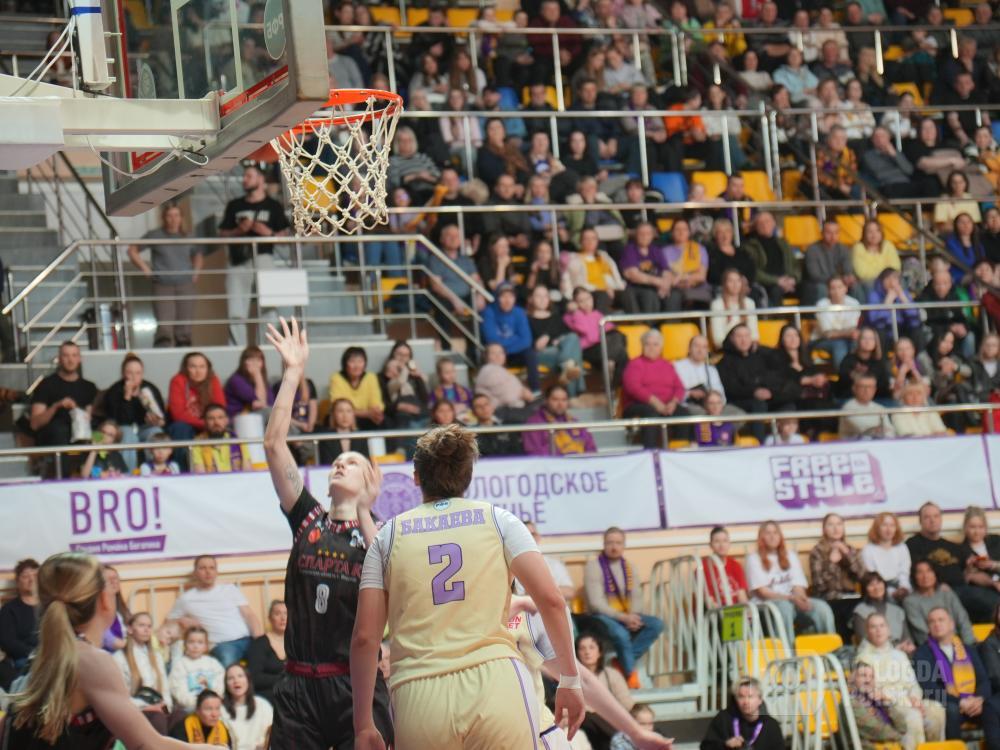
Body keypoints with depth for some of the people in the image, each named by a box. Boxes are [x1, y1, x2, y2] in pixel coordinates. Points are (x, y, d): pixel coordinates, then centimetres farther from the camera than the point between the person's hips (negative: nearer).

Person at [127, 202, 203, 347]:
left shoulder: (187, 237, 12)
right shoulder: (155, 235, 1)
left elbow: (198, 256, 30)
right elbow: (132, 250, 9)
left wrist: (196, 272, 14)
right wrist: (145, 269, 0)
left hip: (185, 286, 4)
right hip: (162, 286, -4)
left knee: (184, 330, 3)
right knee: (164, 328, -15)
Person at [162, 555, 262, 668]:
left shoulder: (230, 589, 16)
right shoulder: (186, 598, 14)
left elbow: (249, 615, 9)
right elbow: (169, 621, 24)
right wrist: (182, 620, 1)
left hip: (246, 639, 2)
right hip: (222, 644, -2)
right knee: (227, 660, -38)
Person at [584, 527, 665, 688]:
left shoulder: (628, 567, 11)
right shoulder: (594, 566, -8)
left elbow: (635, 597, 5)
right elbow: (596, 603, -15)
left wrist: (632, 616, -18)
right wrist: (623, 618, -23)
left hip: (625, 616, 6)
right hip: (601, 617, -6)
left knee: (656, 624, -16)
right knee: (621, 633, -37)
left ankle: (623, 663, -17)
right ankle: (630, 672, -13)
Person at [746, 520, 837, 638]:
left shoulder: (790, 556, 19)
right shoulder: (754, 558, 4)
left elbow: (798, 586, 8)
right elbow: (762, 592, -6)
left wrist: (802, 598, -17)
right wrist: (791, 597, -19)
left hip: (791, 601, 4)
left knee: (821, 607, -23)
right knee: (784, 606, -39)